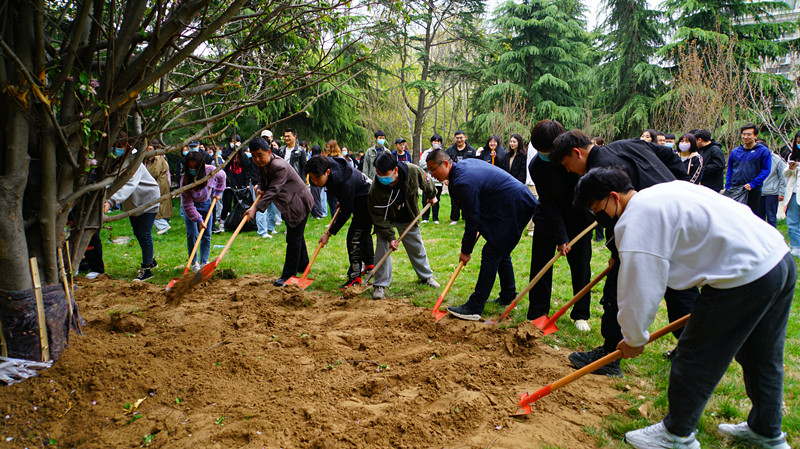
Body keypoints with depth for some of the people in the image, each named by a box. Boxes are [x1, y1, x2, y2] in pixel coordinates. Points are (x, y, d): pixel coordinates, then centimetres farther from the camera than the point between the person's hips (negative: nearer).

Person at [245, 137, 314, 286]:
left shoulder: (280, 167, -30)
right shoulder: (262, 164, 0)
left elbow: (273, 191, -36)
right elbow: (262, 179, 16)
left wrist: (255, 208, -42)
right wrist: (261, 189, -9)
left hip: (299, 203, -10)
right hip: (288, 204, 10)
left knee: (294, 239, -8)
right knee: (296, 236, 22)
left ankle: (288, 275, -4)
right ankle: (303, 265, 39)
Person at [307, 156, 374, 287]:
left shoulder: (345, 184, -40)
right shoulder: (327, 163, -16)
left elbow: (345, 212, -30)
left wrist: (329, 233, -27)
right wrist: (341, 201, 11)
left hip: (366, 199, -10)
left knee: (354, 236, -15)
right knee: (364, 232, 24)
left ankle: (355, 277, -9)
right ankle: (369, 264, 44)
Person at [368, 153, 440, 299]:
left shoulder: (413, 171, -31)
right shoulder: (376, 189, -34)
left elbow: (426, 182, -5)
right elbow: (379, 217, -25)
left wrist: (431, 196, 12)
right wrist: (390, 237, -27)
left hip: (409, 219, 2)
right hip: (386, 220, -2)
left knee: (417, 247, 15)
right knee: (383, 247, -13)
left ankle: (426, 276, 37)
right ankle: (380, 285, 0)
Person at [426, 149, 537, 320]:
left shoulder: (463, 183, -23)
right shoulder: (464, 164, 8)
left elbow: (472, 219, -18)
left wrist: (466, 251, -7)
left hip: (514, 208, -11)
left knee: (491, 254, -12)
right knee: (501, 252, 20)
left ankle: (474, 308, -11)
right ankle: (508, 296, 34)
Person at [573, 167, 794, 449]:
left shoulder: (635, 221, -14)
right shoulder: (665, 190, 17)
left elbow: (641, 288, -13)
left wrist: (634, 339, 3)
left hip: (745, 276, -10)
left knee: (696, 359, 6)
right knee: (762, 360, 25)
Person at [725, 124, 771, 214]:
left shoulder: (763, 151, -1)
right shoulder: (735, 151, 12)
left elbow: (766, 170, -7)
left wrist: (752, 184, -16)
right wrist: (727, 187, 5)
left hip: (752, 191, -3)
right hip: (734, 191, 3)